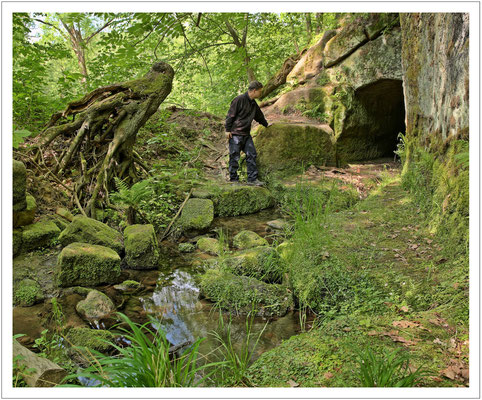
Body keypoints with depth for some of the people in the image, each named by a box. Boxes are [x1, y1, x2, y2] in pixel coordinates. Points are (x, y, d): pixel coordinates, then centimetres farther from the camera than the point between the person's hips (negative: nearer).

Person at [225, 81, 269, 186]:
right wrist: (227, 130, -14)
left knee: (251, 155, 3)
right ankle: (233, 179, 7)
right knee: (235, 157, -3)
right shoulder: (239, 99, -11)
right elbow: (230, 115, -12)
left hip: (246, 134, 8)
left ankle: (252, 179, 8)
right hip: (235, 134, -8)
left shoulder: (254, 104, 14)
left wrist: (266, 124, 43)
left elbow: (259, 116, 32)